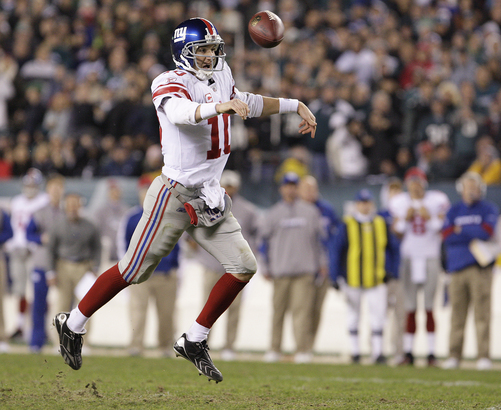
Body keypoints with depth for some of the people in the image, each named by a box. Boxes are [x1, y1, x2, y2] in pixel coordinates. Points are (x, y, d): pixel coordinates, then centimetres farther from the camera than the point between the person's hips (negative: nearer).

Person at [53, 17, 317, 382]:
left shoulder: (222, 77, 11)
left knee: (244, 267, -2)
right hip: (175, 194, -7)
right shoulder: (171, 83, -14)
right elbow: (180, 111, -37)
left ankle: (194, 341, 8)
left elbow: (249, 104, 30)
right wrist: (220, 106, -53)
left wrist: (294, 105, 27)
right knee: (134, 271, -3)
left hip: (209, 198, 8)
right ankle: (73, 324, 15)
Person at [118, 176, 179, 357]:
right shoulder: (131, 217, 5)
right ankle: (136, 345, -14)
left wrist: (174, 266, 9)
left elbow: (177, 242, 15)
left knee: (166, 312, 3)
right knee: (138, 308, -12)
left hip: (166, 273, 2)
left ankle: (165, 346, 17)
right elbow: (122, 241, 9)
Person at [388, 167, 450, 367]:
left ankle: (431, 353, -3)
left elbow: (443, 229, 0)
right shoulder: (400, 203, 5)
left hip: (430, 257, -2)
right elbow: (396, 232, 8)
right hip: (409, 257, 2)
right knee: (410, 307, 1)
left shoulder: (436, 201, -1)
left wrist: (429, 218, -14)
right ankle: (408, 352, 4)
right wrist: (405, 219, -8)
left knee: (429, 307, -6)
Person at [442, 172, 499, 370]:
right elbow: (446, 234, 2)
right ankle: (454, 356, 6)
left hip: (480, 267, -3)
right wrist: (474, 234, -6)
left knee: (482, 313, -7)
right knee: (457, 314, 1)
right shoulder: (454, 211, 16)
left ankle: (484, 356, -6)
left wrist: (461, 230, -2)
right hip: (457, 267, 3)